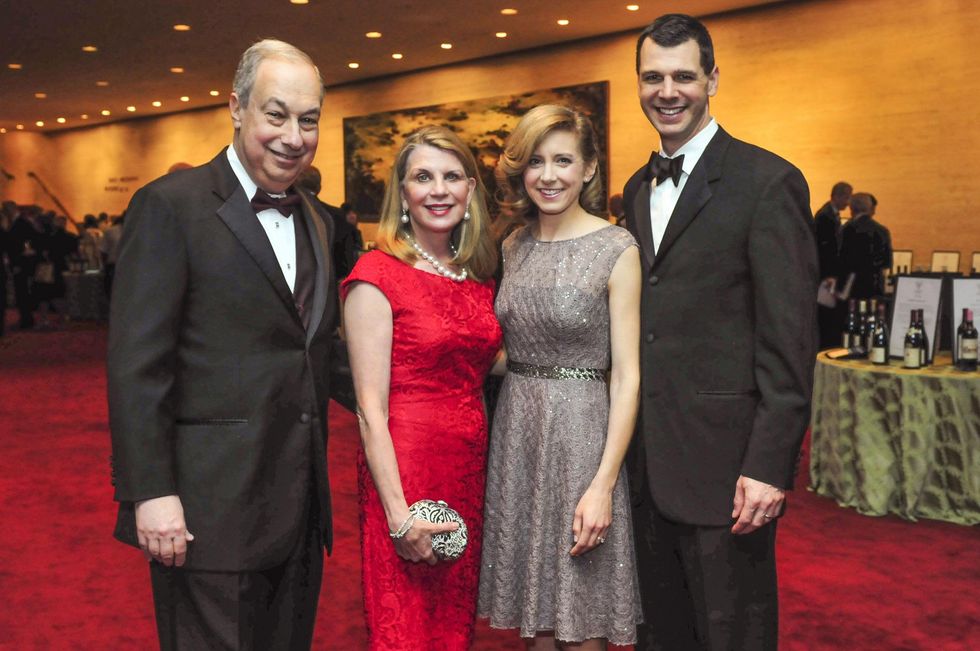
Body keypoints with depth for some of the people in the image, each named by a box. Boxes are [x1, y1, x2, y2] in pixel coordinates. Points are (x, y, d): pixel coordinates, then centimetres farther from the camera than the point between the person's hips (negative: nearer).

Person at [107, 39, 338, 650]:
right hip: (210, 509, -7)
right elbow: (136, 364, -14)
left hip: (300, 505, 7)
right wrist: (151, 493, -18)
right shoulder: (172, 205, -9)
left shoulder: (315, 223, 13)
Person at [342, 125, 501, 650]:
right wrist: (399, 514, -17)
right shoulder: (377, 275, -10)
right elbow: (370, 408, -13)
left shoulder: (478, 276, 9)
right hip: (404, 472, -6)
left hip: (471, 465, 6)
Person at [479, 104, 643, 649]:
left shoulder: (616, 249, -9)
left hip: (580, 429, -5)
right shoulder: (513, 247, 7)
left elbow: (627, 375, -11)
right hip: (515, 427, 5)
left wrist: (603, 485, -16)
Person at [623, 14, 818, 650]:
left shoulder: (768, 182, -10)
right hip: (649, 461, 7)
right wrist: (627, 445, 11)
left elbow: (790, 340, -14)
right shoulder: (639, 189, 13)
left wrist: (770, 465, -18)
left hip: (725, 459, -7)